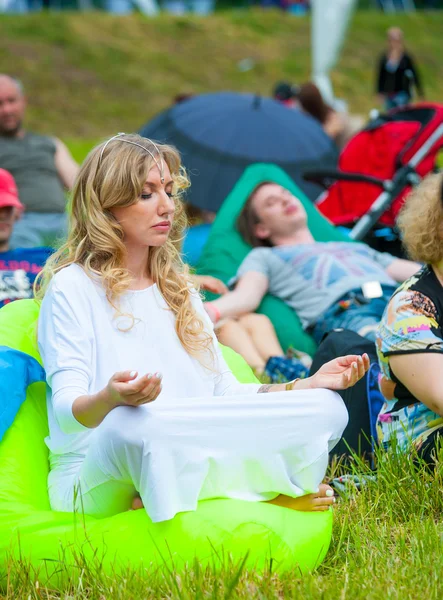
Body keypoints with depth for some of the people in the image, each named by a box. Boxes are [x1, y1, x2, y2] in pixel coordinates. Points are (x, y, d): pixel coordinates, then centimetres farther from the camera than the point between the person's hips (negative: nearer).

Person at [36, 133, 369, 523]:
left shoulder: (178, 289, 22)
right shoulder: (72, 287, -1)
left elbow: (224, 393, 20)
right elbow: (67, 410, -12)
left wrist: (310, 384, 6)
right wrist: (110, 399, -36)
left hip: (188, 468, 6)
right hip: (96, 481, -6)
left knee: (325, 408, -11)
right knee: (135, 423, -42)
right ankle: (261, 492, -25)